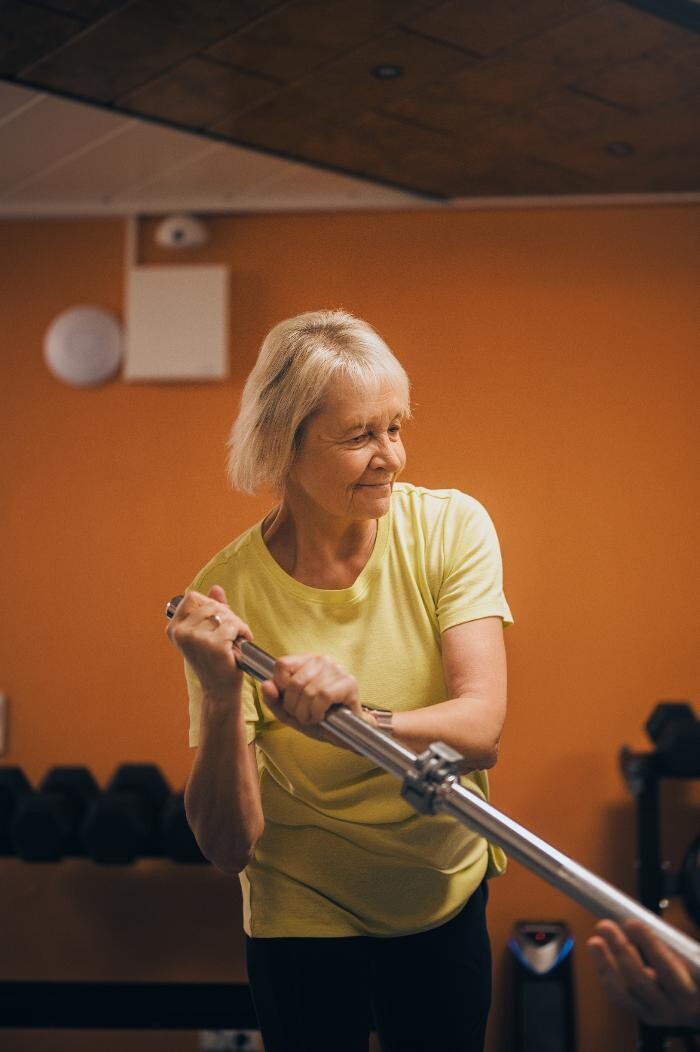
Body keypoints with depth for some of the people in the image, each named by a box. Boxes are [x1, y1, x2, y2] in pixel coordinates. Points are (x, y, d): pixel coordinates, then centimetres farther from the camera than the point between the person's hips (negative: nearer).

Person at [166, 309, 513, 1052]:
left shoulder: (449, 528, -15)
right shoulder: (228, 593, -21)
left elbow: (481, 729, -25)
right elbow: (228, 847, -20)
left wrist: (360, 720, -43)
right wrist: (221, 699, -37)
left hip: (448, 893, 3)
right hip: (305, 913, -2)